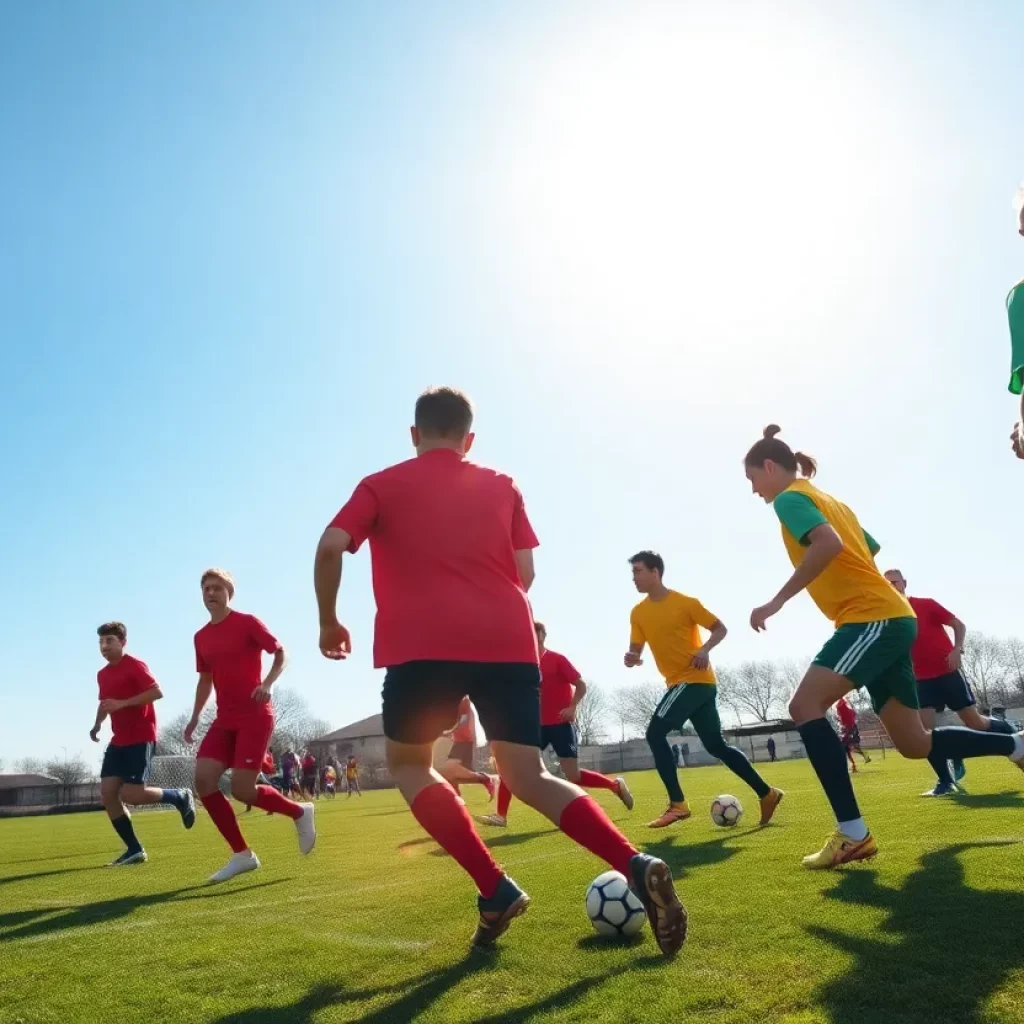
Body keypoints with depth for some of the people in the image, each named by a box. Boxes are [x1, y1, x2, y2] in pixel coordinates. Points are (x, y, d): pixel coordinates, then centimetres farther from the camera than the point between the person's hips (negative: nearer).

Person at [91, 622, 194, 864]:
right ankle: (134, 850, 7)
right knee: (107, 792, -2)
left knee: (131, 794, -15)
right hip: (118, 740, 8)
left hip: (140, 738, -8)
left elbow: (157, 691, -22)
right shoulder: (102, 674, 14)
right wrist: (97, 725, 11)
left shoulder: (134, 665, -11)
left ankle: (180, 797, 10)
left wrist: (123, 703, -26)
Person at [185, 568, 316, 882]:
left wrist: (267, 684, -22)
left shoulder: (247, 622, -6)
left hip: (255, 717, -7)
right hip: (225, 719, 7)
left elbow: (280, 653, -6)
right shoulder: (201, 637, 12)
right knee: (203, 779, -9)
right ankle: (242, 854, 2)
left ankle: (299, 812, 15)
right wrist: (195, 716, 12)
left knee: (242, 789, -14)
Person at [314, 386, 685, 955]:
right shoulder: (503, 487, 20)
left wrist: (329, 622, 15)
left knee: (407, 763, 19)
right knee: (529, 777, 9)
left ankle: (495, 891, 6)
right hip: (509, 643, 3)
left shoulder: (382, 486, 15)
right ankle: (637, 867, -13)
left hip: (423, 646, -3)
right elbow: (525, 572, 13)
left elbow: (331, 547, 2)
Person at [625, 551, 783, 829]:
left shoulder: (685, 602, -10)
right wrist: (630, 658, -16)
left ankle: (677, 804, -11)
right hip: (679, 682, 7)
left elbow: (720, 628, -3)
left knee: (655, 733, -16)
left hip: (695, 679, -7)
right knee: (716, 745, 10)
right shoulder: (638, 613, 8)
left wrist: (705, 649, -21)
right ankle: (766, 793, 21)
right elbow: (635, 650, 7)